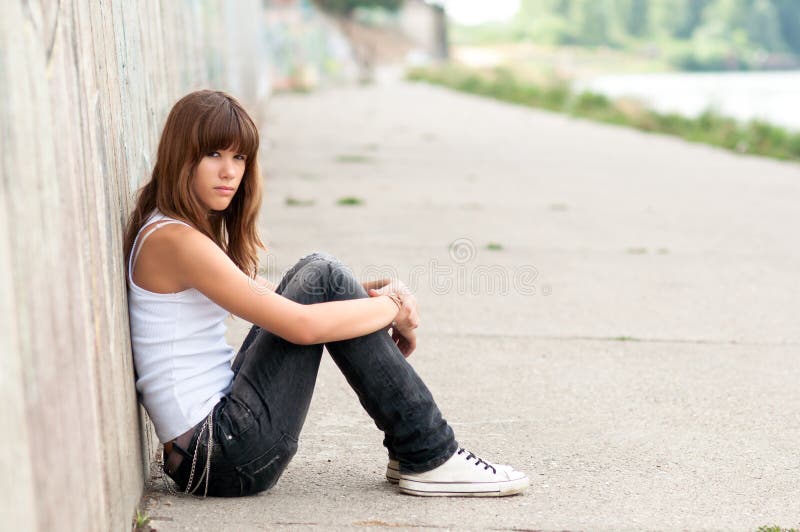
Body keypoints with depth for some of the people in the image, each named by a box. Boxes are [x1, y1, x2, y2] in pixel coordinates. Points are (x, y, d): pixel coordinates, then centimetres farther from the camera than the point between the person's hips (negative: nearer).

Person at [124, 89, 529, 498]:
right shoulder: (175, 241, -16)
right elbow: (301, 325, -23)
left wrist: (366, 294, 2)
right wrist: (392, 307, -7)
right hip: (220, 458, -9)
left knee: (317, 276, 7)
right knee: (322, 278, -12)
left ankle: (410, 451, 6)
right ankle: (430, 459, -6)